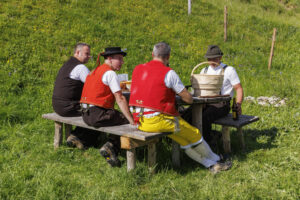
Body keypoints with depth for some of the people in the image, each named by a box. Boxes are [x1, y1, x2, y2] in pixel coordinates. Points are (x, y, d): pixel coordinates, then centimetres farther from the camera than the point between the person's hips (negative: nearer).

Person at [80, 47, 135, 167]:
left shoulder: (95, 71, 17)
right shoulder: (110, 73, -10)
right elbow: (120, 99, -15)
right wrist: (132, 121, -14)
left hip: (86, 114, 9)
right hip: (97, 115, -9)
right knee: (126, 120, -5)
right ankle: (111, 147, -10)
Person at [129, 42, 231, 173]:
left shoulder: (137, 69, 8)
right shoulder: (168, 73, -10)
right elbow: (189, 99, -6)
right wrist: (181, 93, 18)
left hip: (139, 121, 7)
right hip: (158, 121, -7)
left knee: (184, 139, 19)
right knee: (194, 134, 15)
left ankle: (210, 165, 26)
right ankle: (216, 160, 34)